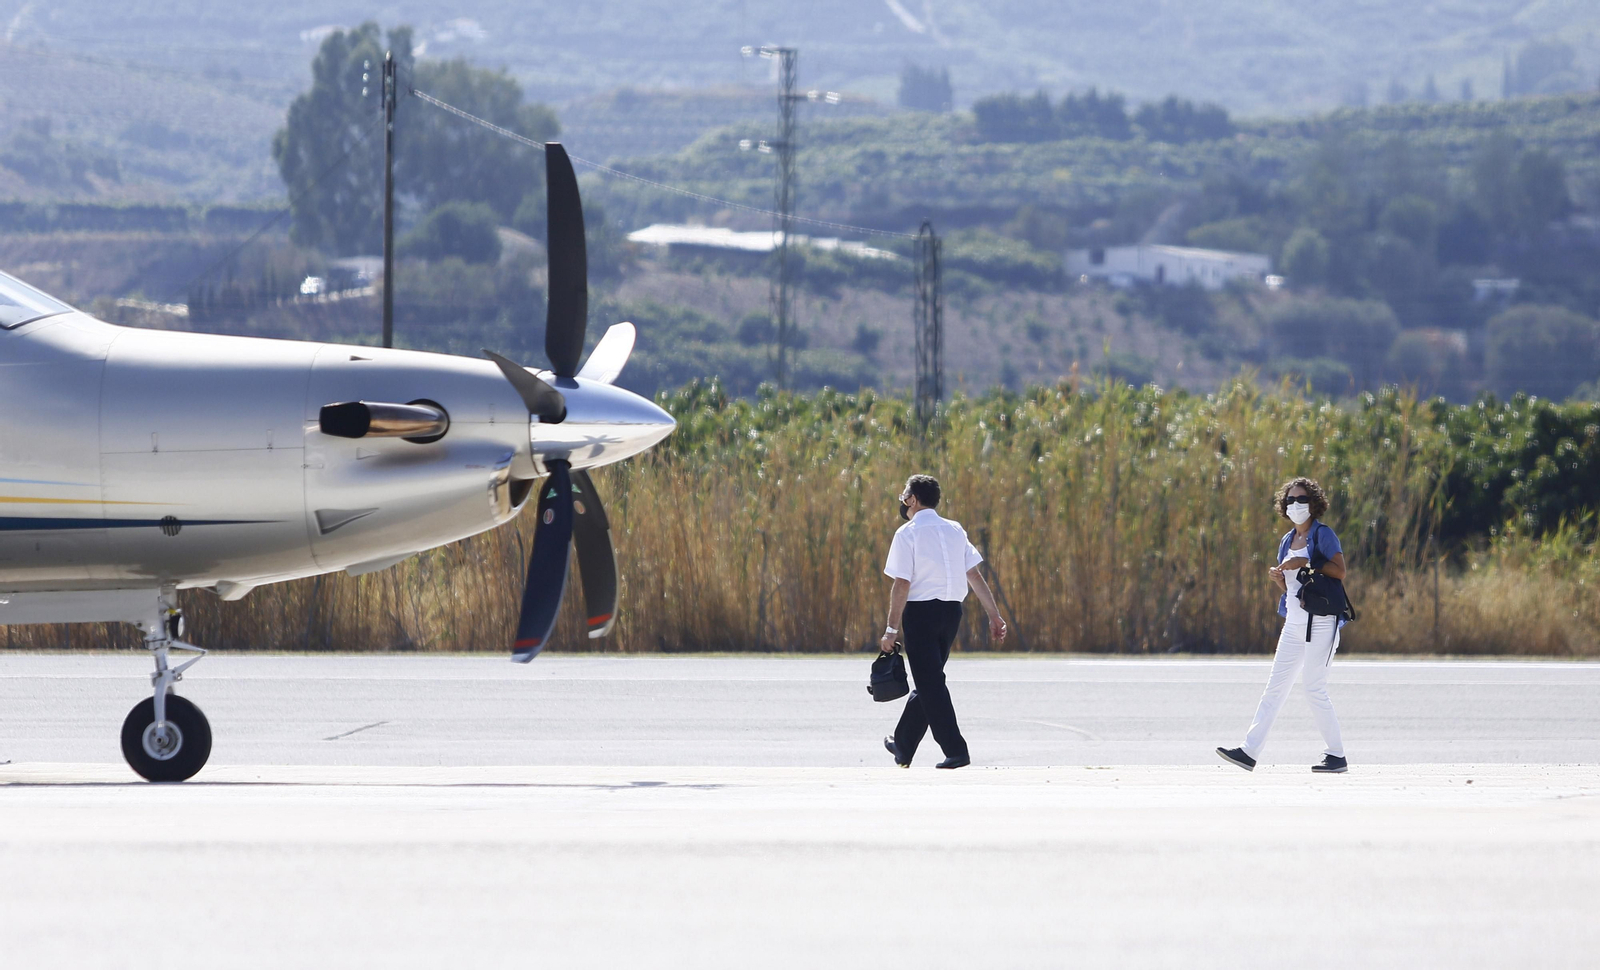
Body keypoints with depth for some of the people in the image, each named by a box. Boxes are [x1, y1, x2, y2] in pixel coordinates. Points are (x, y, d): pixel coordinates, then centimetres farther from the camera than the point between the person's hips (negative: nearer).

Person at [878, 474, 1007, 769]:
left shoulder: (908, 534, -9)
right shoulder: (955, 531, 8)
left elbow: (902, 584, -14)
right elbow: (975, 576, 4)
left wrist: (892, 629, -11)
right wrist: (994, 615, 4)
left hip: (920, 612, -7)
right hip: (951, 611, 7)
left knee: (930, 683, -4)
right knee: (929, 680, 16)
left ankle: (956, 750, -13)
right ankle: (903, 746, 29)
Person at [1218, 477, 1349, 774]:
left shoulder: (1323, 534, -5)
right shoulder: (1288, 541, 17)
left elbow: (1340, 572, -14)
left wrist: (1306, 563, -19)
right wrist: (1277, 576, 0)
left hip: (1320, 623, -7)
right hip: (1294, 623, 7)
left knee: (1314, 688, -7)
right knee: (1275, 687, 2)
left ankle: (1337, 755, 2)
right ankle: (1249, 751, -2)